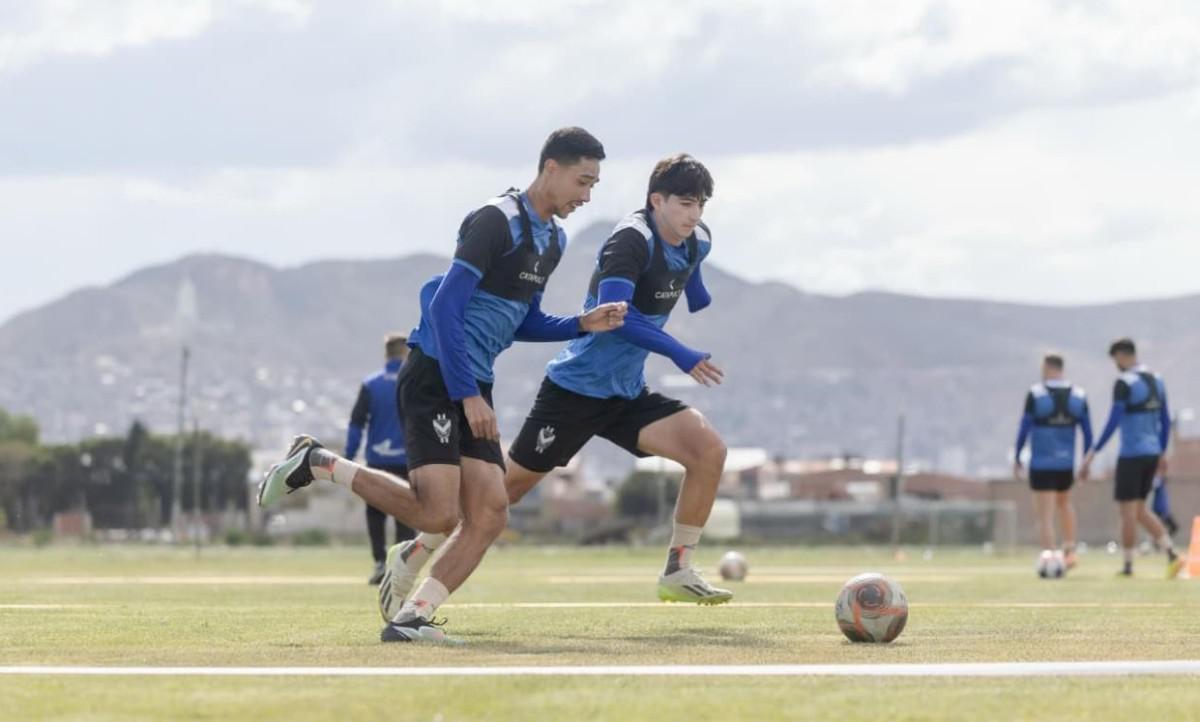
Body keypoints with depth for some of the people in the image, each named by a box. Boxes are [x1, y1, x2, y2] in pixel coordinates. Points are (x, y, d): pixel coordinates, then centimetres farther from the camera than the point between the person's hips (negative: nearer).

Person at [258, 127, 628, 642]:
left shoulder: (553, 239, 15)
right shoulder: (496, 221, -13)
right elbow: (445, 307, -18)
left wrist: (583, 325, 8)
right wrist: (467, 396, -20)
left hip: (473, 390, 9)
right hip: (434, 378, -9)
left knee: (489, 516, -4)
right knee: (437, 515, -18)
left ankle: (410, 618, -2)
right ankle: (317, 464, -2)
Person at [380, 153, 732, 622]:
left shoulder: (696, 242, 4)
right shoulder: (632, 239, -21)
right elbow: (612, 313, -34)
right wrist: (680, 355, -37)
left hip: (627, 394, 7)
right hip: (576, 387, -7)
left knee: (709, 449, -12)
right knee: (510, 484, 0)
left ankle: (677, 572, -3)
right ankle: (410, 558, 17)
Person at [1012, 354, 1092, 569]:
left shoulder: (1035, 394, -7)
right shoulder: (1078, 396, 3)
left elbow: (1024, 429, -7)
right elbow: (1087, 432, 4)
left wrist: (1017, 459, 3)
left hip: (1041, 465, -4)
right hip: (1067, 464, 4)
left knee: (1045, 515, -2)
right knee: (1064, 503, 27)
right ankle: (1070, 550, 20)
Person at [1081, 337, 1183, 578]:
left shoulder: (1124, 383, -13)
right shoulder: (1157, 380, 11)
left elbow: (1113, 422, -18)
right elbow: (1165, 420, 15)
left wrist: (1093, 453, -15)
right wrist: (1162, 453, 24)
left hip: (1131, 455, -7)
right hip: (1152, 453, 7)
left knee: (1128, 511, 1)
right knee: (1140, 510, 14)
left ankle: (1128, 566, 6)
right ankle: (1171, 554, 0)